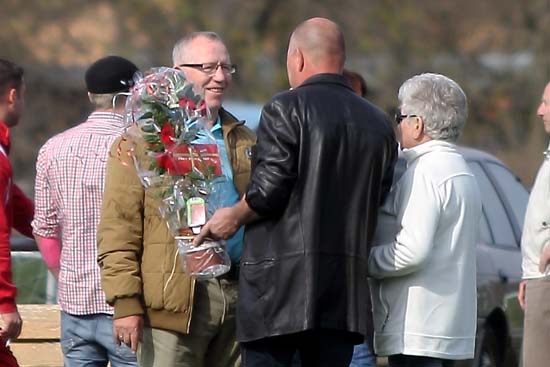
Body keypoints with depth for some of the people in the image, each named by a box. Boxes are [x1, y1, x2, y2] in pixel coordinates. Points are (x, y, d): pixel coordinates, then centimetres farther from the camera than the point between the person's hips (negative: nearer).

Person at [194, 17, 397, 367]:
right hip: (345, 293, 6)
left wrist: (234, 217, 5)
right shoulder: (378, 124, 12)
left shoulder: (285, 109, -6)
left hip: (280, 286, -6)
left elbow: (268, 192, -13)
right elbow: (378, 202, 14)